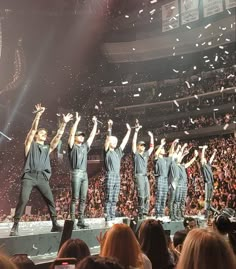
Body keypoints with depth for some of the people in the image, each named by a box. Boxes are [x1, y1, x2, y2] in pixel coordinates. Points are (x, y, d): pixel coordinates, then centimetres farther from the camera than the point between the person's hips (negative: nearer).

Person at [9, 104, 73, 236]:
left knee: (50, 200, -4)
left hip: (43, 177, 4)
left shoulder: (48, 148, 22)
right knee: (23, 200, -14)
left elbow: (58, 136, 16)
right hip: (29, 176, -4)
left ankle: (55, 224, 4)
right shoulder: (30, 144, 13)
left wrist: (64, 123, 9)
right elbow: (33, 129, -1)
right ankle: (15, 226, -7)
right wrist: (38, 115, -10)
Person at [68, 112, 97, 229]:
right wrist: (77, 121, -13)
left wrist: (95, 124, 18)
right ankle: (72, 221, -6)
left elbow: (92, 135, 21)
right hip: (76, 173, -6)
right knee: (75, 198, -8)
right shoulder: (72, 146, 3)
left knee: (83, 199, 4)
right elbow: (71, 134, -10)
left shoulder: (85, 146, 19)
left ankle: (80, 220, 8)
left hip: (84, 174, 6)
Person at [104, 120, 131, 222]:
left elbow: (124, 142, 23)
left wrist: (129, 131, 24)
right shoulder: (107, 151, 2)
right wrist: (109, 128, -23)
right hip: (110, 176, -6)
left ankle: (112, 218, 11)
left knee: (114, 200, 7)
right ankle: (107, 218, -7)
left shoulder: (118, 152, 19)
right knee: (108, 199, -7)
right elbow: (107, 139, -12)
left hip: (117, 176, 6)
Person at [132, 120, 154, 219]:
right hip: (139, 176, -6)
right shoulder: (136, 154, 2)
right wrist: (136, 131, -11)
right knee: (141, 195, -12)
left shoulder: (146, 154, 18)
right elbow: (133, 142, -7)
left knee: (147, 195, 3)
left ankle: (145, 212, 8)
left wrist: (151, 136, 19)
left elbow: (151, 147, 26)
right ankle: (140, 213, -9)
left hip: (145, 176, 6)